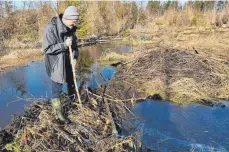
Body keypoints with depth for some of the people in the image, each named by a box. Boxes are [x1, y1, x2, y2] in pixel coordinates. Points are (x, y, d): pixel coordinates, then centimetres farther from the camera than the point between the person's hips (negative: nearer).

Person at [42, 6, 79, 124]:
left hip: (68, 63, 7)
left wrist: (75, 57, -8)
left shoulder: (71, 28, -2)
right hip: (56, 65, -7)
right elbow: (47, 49, -22)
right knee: (57, 89, 1)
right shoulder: (50, 29, -23)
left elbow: (74, 45, 7)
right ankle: (59, 114, 15)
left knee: (71, 82, 25)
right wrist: (64, 45, -29)